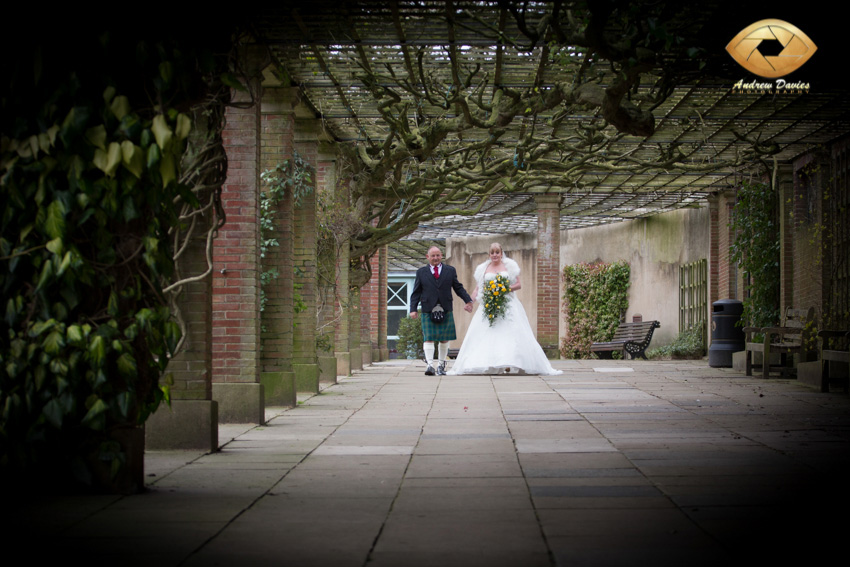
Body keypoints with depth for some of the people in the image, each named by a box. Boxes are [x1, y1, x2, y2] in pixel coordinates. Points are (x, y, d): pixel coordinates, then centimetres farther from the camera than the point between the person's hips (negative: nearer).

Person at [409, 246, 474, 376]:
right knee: (429, 338, -10)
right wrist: (413, 309, -1)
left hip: (446, 311, 1)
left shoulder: (450, 271, 11)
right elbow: (416, 292, 8)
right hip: (428, 311, -1)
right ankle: (430, 365, -14)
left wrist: (468, 300, 2)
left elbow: (458, 288, 13)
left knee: (444, 339, 5)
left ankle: (441, 365, 17)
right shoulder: (421, 272, 9)